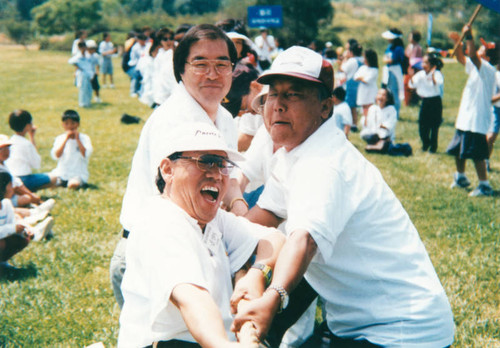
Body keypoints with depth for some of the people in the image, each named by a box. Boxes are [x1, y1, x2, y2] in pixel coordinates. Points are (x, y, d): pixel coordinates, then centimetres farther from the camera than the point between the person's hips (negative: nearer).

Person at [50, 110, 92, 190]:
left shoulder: (84, 138, 1)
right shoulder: (60, 138, 6)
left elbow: (86, 155, -15)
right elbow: (56, 156, -9)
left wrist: (77, 139, -13)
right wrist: (66, 139, -12)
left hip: (78, 174, -3)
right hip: (62, 173, 3)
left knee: (73, 185, -35)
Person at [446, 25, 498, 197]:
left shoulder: (487, 69, -14)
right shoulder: (475, 67, 12)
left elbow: (472, 56, -31)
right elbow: (462, 58, 24)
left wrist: (469, 36, -32)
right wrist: (458, 43, 10)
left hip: (477, 121, -10)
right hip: (465, 118, 10)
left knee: (476, 154, -9)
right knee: (458, 150, 21)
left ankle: (484, 185, -2)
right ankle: (460, 178, 38)